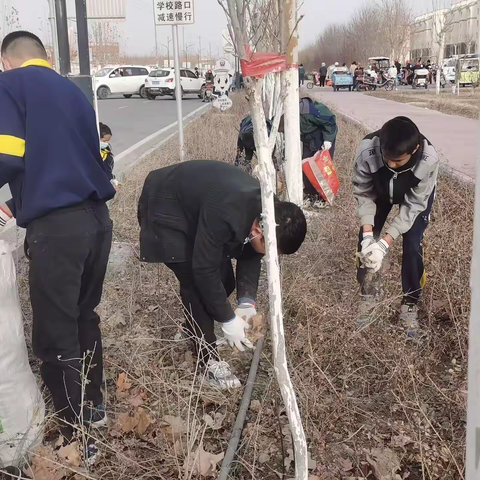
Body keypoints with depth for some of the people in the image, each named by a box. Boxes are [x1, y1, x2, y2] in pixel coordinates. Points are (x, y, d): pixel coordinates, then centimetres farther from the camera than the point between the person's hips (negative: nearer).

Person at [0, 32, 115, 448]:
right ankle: (93, 405, 35)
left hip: (55, 226, -7)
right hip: (97, 217, 7)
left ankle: (77, 438, 12)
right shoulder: (72, 90, 18)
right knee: (84, 317, 22)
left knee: (55, 335, 3)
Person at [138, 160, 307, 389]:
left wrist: (247, 301, -12)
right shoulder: (226, 214, -40)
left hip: (196, 204, 8)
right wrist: (227, 320, -23)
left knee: (224, 280, 6)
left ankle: (192, 331, 30)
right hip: (165, 208, -8)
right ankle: (209, 361, -1)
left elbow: (249, 254, 0)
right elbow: (204, 269, -31)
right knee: (195, 282, -15)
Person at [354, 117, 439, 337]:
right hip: (380, 189, 2)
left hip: (416, 195, -1)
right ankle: (365, 294, 17)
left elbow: (412, 206, -31)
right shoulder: (367, 150, -39)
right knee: (366, 241, -4)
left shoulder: (428, 160, -41)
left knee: (412, 245, -11)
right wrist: (368, 234, -34)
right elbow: (363, 194, -24)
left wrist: (385, 243, -37)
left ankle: (410, 304, 8)